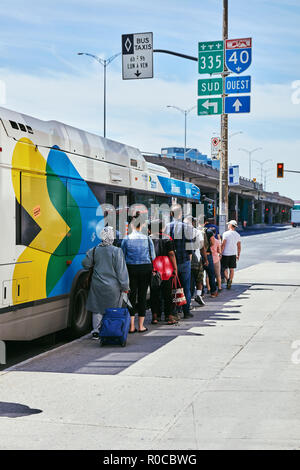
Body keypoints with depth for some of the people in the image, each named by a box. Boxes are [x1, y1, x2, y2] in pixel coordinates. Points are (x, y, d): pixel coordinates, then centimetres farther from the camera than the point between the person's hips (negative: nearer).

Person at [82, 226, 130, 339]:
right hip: (113, 286, -3)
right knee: (112, 309, 8)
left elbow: (86, 264, 8)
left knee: (97, 308, 13)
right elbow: (121, 271, -11)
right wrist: (125, 286, -4)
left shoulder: (94, 250, -2)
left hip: (97, 284, 3)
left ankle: (96, 332, 18)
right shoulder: (117, 251, -13)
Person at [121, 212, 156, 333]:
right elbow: (153, 256, 4)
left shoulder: (126, 239, -4)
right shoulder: (147, 239, -1)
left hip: (131, 269, 0)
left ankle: (131, 326, 4)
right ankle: (141, 326, 9)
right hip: (145, 269, 1)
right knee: (142, 296, 6)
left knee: (132, 295, 5)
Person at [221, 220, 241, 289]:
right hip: (233, 254, 4)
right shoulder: (237, 235, 6)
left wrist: (220, 253, -7)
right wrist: (238, 255, 18)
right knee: (231, 269, 7)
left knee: (224, 268, 7)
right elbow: (239, 246, 10)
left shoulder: (226, 233, -10)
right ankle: (229, 283, 5)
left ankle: (227, 279, -14)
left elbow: (223, 245, -12)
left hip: (225, 254, -4)